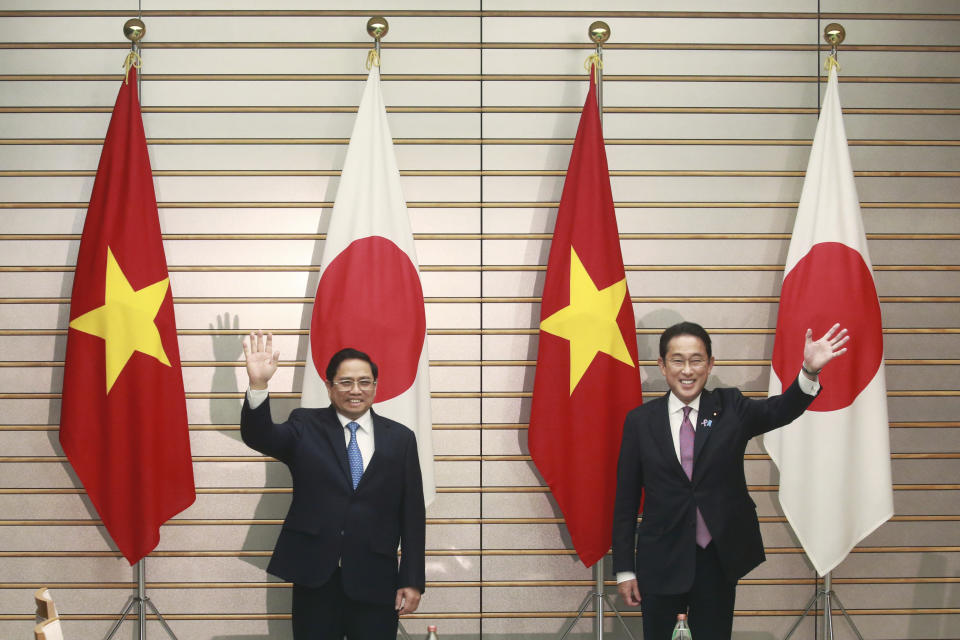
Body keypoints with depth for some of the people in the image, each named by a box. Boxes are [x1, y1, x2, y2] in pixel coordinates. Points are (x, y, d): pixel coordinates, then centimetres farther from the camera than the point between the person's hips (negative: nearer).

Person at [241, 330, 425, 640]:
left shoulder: (400, 438, 5)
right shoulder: (306, 427, 5)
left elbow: (412, 514, 4)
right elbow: (259, 437, -14)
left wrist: (412, 580, 0)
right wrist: (258, 384, -32)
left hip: (375, 582, 0)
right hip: (314, 579, 0)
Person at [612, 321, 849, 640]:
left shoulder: (730, 408, 1)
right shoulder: (640, 421, -1)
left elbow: (779, 410, -18)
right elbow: (626, 500, 1)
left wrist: (809, 372, -38)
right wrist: (624, 569, -2)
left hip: (718, 559, 1)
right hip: (661, 562, 0)